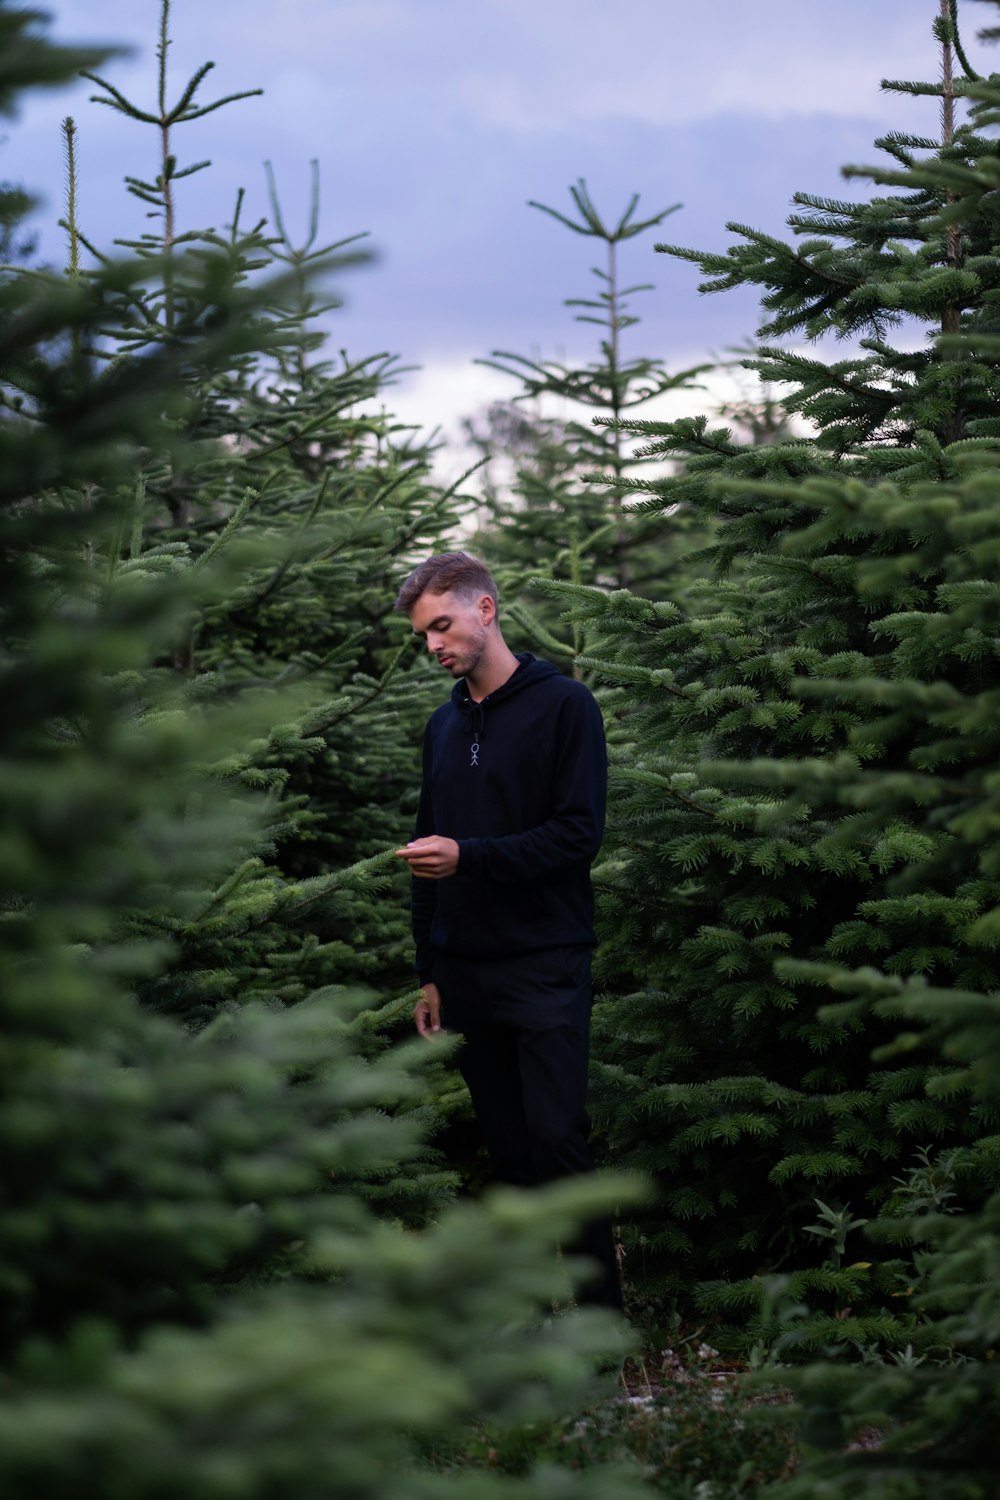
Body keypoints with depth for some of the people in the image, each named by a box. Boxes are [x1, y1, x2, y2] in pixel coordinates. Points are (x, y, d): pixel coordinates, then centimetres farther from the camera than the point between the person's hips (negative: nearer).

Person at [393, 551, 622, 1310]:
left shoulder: (562, 705, -3)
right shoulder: (444, 726, 17)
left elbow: (578, 835, -10)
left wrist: (469, 856, -19)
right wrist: (430, 974, 15)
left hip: (546, 964, -6)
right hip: (469, 971, 6)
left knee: (558, 1139, -13)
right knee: (509, 1151, 6)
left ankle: (603, 1316, -10)